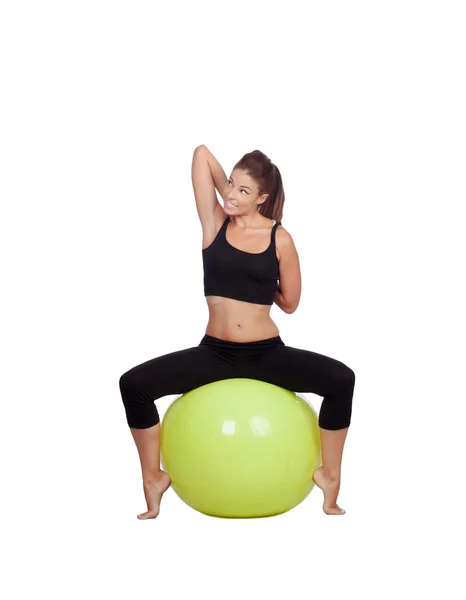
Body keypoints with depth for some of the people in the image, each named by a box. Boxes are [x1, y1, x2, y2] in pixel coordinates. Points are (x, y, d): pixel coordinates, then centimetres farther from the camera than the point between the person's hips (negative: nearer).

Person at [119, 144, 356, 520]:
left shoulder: (280, 238, -3)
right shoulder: (215, 223, 1)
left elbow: (289, 303, 4)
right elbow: (201, 153, 0)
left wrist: (255, 279, 10)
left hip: (266, 353, -1)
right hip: (215, 352, 1)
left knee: (341, 380, -23)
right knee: (134, 385, -15)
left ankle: (329, 475, -3)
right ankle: (154, 478, 5)